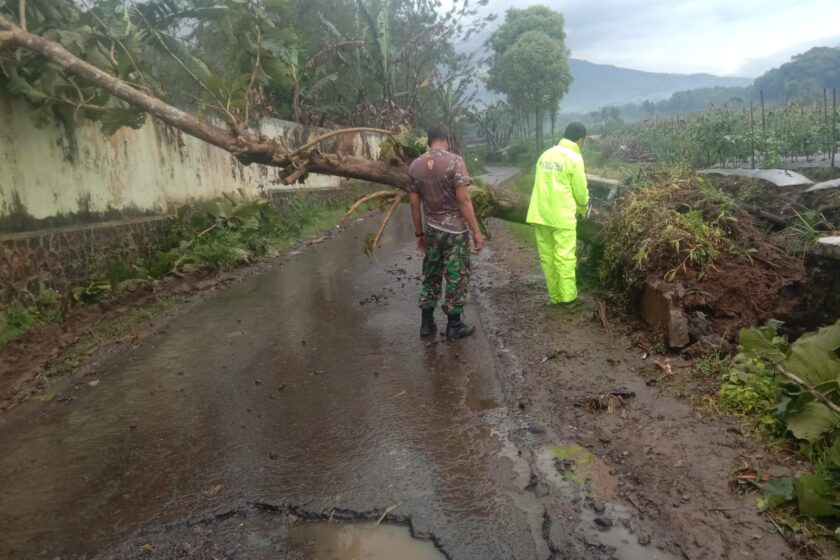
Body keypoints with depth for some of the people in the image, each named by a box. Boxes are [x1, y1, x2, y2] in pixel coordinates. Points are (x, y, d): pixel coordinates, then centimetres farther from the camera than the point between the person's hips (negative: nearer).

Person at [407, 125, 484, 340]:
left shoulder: (415, 165, 3)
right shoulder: (454, 161, -12)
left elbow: (414, 203, 5)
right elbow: (463, 199, -16)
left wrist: (419, 233, 14)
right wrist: (476, 231, -12)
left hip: (431, 230, 5)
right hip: (455, 229, -5)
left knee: (431, 275, 15)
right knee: (457, 276, 5)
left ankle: (427, 323, 20)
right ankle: (454, 325, 12)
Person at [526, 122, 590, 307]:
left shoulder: (546, 154, 10)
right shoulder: (574, 158, -8)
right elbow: (580, 190, -3)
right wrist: (583, 209, 17)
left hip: (540, 214, 6)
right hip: (561, 216, -6)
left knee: (547, 257, 9)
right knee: (564, 257, 1)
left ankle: (555, 296, 18)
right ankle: (568, 297, 7)